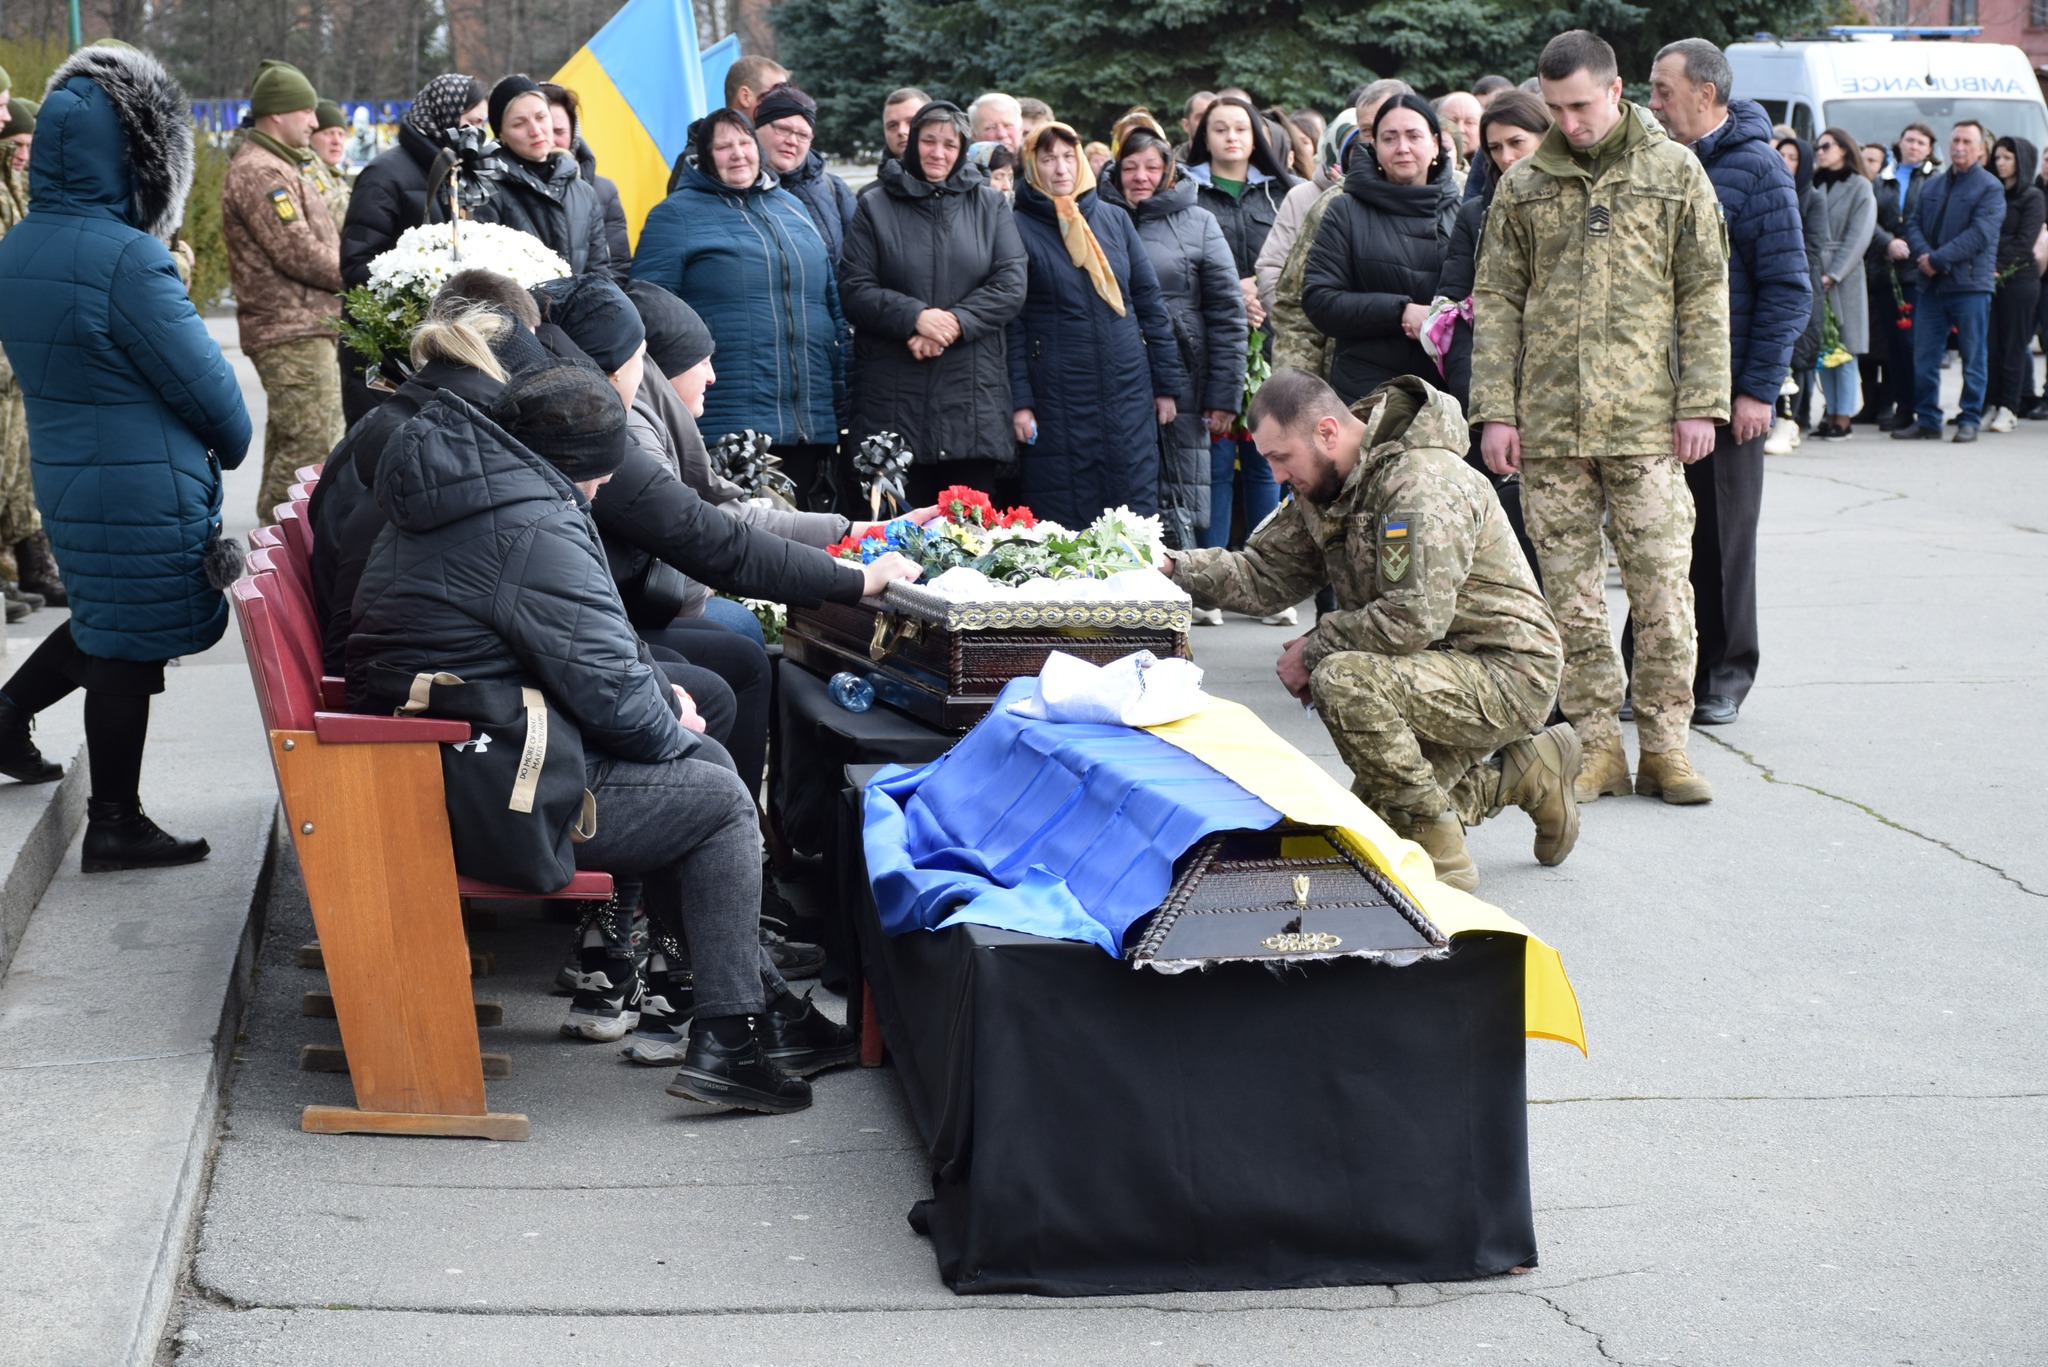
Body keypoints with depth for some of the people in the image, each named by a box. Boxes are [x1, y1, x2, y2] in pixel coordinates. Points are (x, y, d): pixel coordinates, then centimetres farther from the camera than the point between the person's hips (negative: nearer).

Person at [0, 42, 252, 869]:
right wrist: (232, 441, 4)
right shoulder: (126, 258, -23)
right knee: (128, 649, 5)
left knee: (107, 622, 27)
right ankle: (114, 827, 16)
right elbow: (200, 378, -16)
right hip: (144, 487, -7)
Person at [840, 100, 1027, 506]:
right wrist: (916, 317, -15)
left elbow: (1011, 286, 2)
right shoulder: (875, 207, 8)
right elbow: (854, 290, 0)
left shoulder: (990, 206, 12)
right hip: (894, 397, -1)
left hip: (974, 397, 1)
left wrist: (955, 322, -13)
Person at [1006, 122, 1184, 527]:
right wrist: (1019, 401, -10)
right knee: (1065, 524, 0)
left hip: (1128, 396, 3)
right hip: (1056, 401, -3)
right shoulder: (1019, 229, 0)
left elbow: (1150, 302, 12)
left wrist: (1166, 385, 7)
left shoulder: (1115, 220, 11)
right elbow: (1010, 322, -3)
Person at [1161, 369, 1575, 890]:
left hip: (1507, 673, -10)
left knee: (1344, 682, -32)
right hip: (1445, 670, 10)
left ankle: (1442, 856, -18)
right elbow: (1264, 575, 6)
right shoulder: (1325, 487, 6)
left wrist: (1316, 648, -18)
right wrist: (1173, 567, -9)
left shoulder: (1422, 482, -24)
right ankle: (1527, 773, 26)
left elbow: (1414, 618, -31)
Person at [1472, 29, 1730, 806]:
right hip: (1548, 423, 2)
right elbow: (1496, 303, 10)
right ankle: (1597, 746, 13)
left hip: (1645, 422, -2)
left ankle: (1663, 747, 7)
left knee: (1662, 589, -2)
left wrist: (1700, 405, -2)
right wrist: (1495, 411, 1)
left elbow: (1704, 296, 5)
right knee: (1570, 594, 4)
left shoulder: (1675, 173, 6)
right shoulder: (1523, 186, 9)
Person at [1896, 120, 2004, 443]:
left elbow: (1979, 234, -14)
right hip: (1931, 284, 5)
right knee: (1924, 355, 5)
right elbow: (1915, 224, 11)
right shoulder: (1935, 186, 15)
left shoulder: (1990, 187, -4)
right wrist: (1923, 255, -10)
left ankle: (1969, 420, 9)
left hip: (1970, 285, -5)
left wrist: (1939, 259, -17)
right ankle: (1927, 420, 12)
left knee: (1973, 357, 2)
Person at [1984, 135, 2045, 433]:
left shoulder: (2032, 198, 0)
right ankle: (1996, 405, 3)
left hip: (2018, 279, -5)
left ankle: (2009, 408, -3)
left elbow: (2024, 241, -8)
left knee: (2013, 345, -3)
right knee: (1993, 345, 1)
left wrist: (1999, 269, -14)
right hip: (1990, 280, 5)